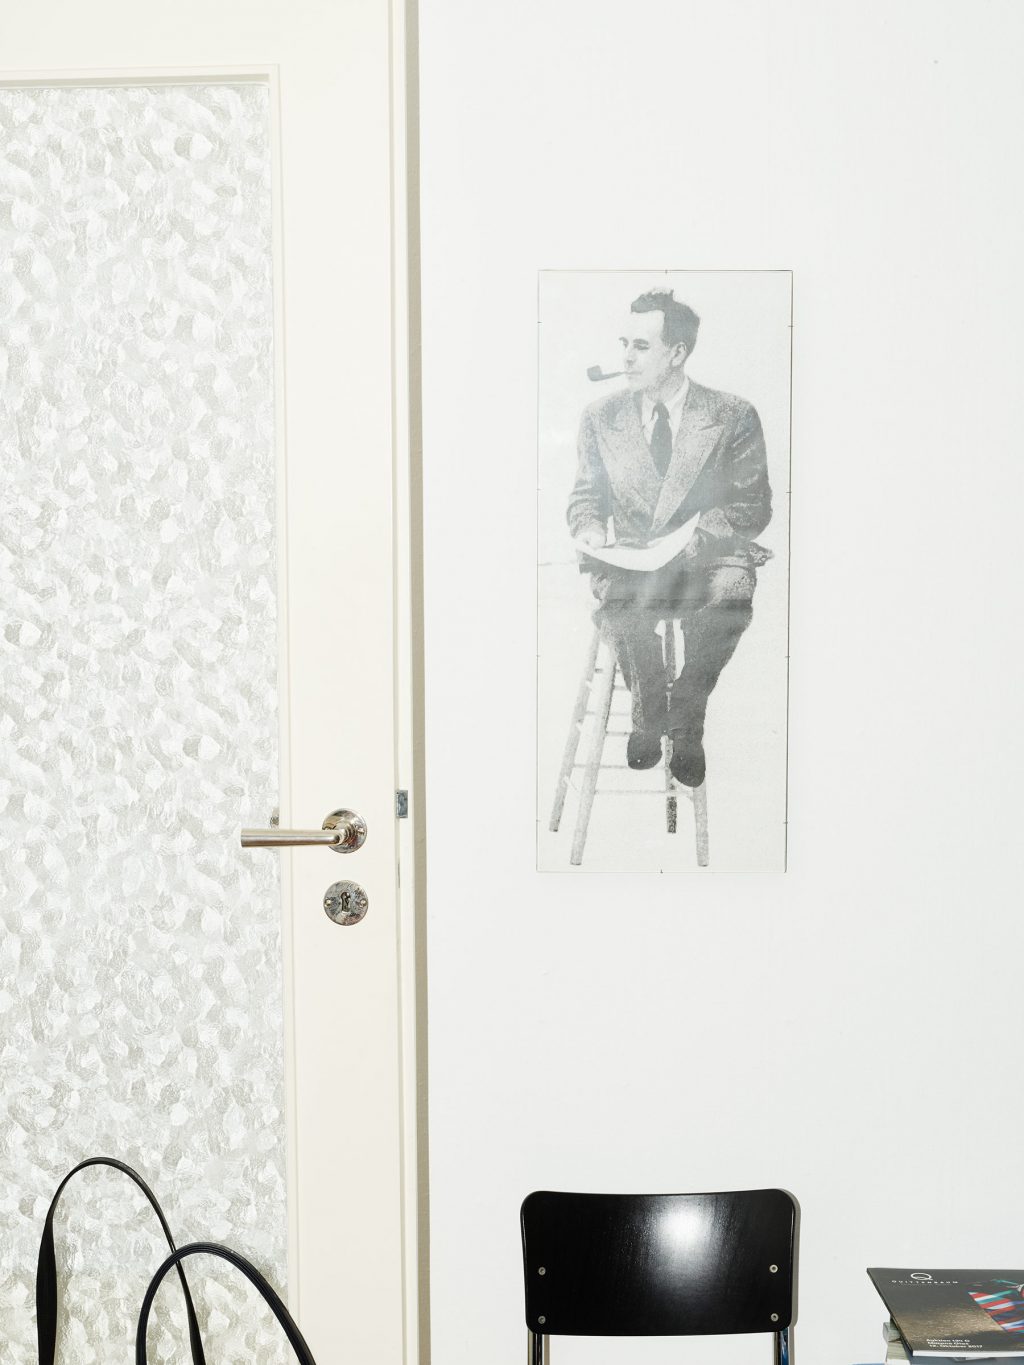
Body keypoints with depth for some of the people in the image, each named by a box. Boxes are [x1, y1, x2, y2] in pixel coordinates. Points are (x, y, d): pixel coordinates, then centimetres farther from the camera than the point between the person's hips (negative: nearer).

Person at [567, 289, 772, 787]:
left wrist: (695, 536, -19)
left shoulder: (733, 417, 1)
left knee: (729, 596, -35)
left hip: (707, 555, -1)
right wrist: (589, 527, -8)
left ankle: (685, 719, -11)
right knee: (618, 597, -33)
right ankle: (647, 713, -6)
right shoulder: (601, 417, 9)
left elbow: (753, 506, -1)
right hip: (631, 559, 2)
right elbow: (586, 494, 16)